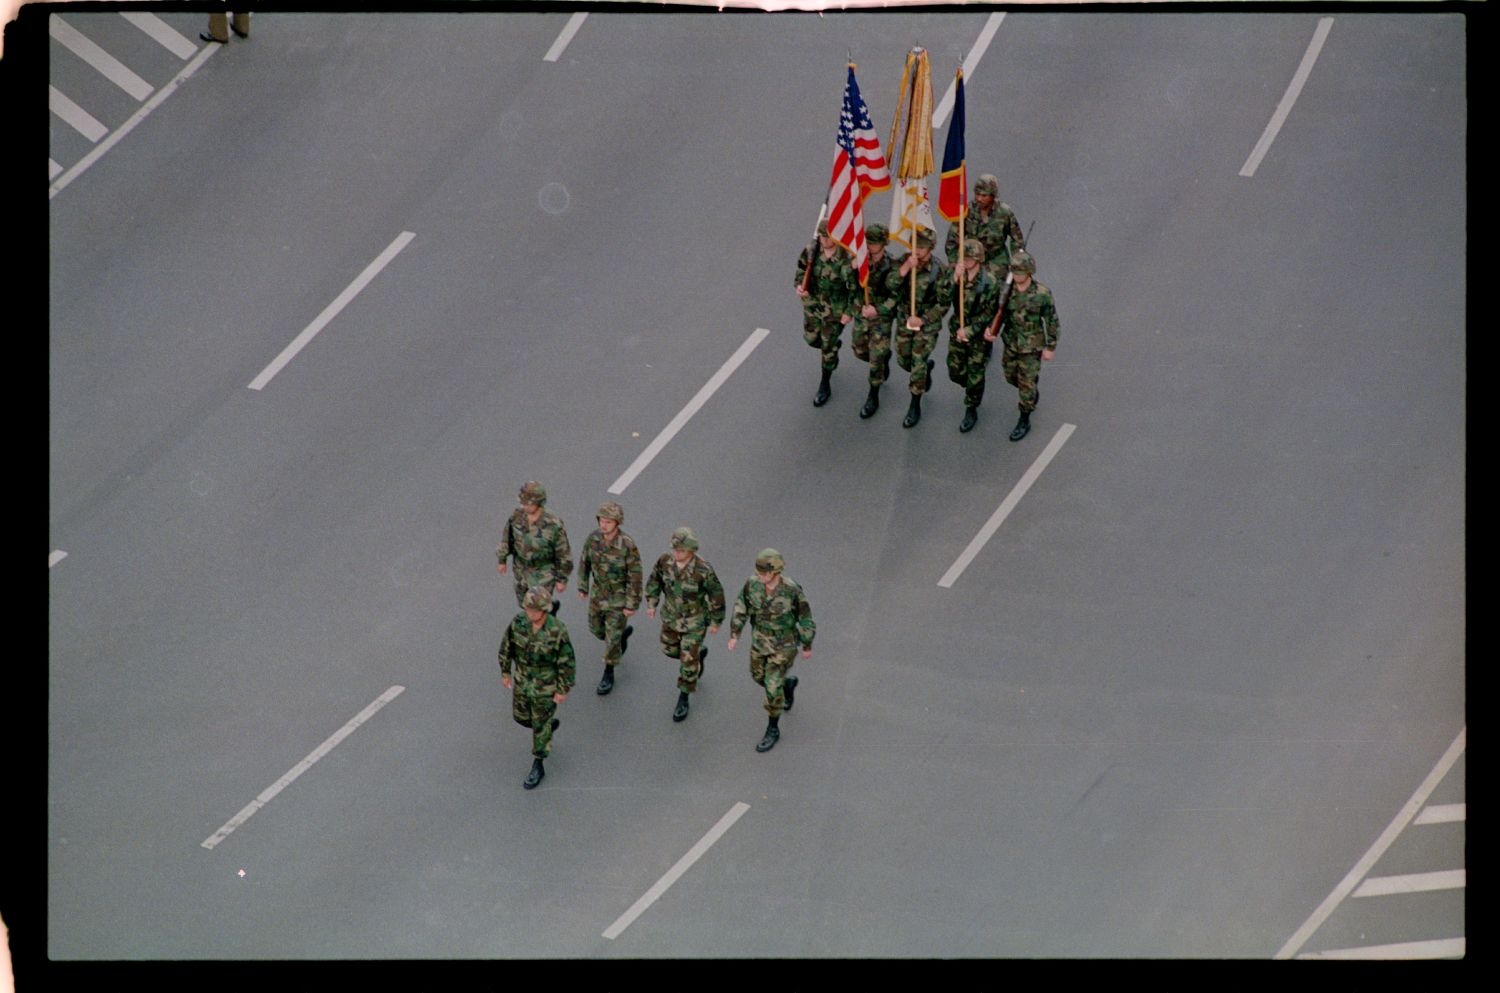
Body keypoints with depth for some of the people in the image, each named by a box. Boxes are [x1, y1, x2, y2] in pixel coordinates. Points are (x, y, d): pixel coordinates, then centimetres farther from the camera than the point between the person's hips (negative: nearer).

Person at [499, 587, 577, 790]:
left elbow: (567, 662, -20)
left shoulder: (558, 631, -31)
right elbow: (507, 645, -2)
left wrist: (563, 690, -12)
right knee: (521, 716, 23)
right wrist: (505, 672, 5)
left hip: (546, 685, -5)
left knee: (540, 725, 11)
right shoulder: (519, 621, -19)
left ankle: (537, 767, 31)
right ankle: (550, 724, 54)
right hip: (523, 680, 5)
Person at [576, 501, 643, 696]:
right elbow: (585, 561, 2)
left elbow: (635, 576, -22)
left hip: (619, 597, -5)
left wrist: (632, 605, -16)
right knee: (597, 629, 23)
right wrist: (582, 587, 9)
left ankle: (608, 676, 26)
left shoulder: (628, 546, -31)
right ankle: (624, 632, 55)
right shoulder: (593, 538, -17)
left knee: (612, 638, 4)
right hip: (598, 593, 5)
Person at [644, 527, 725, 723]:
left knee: (688, 661, 6)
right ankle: (699, 653, 55)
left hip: (695, 619, -5)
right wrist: (651, 603, 1)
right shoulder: (666, 559, -22)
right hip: (671, 614, 5)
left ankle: (683, 700, 27)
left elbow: (716, 595, -18)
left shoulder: (703, 570, -34)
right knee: (670, 649, 25)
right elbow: (655, 578, -1)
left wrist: (716, 622, -7)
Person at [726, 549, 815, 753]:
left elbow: (805, 618, -16)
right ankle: (788, 683, 57)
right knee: (759, 676, 25)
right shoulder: (752, 584, -19)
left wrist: (807, 647, -5)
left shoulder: (792, 591, -30)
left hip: (784, 644, -5)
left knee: (772, 688, 1)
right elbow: (741, 607, -4)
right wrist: (734, 635, -7)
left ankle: (773, 730, 23)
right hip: (760, 640, 5)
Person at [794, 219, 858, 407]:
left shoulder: (847, 258, -25)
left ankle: (824, 386, 25)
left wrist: (849, 311, -11)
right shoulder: (810, 252, -14)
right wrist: (799, 287, -20)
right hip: (812, 304, 5)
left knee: (828, 346, 6)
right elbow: (801, 271, 2)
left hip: (836, 309, -5)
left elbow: (854, 288, -15)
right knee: (811, 338, 21)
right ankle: (833, 348, 55)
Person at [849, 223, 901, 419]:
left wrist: (878, 309, -27)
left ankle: (873, 398, 16)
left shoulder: (891, 267, -22)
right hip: (861, 314, 5)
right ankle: (885, 358, 52)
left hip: (881, 317, -5)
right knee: (860, 352, 20)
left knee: (876, 359, 0)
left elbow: (896, 296, -19)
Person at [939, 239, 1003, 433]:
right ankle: (973, 389, 47)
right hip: (957, 330, 4)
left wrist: (969, 330, -18)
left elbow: (989, 314, -14)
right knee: (955, 373, 15)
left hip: (979, 335, -4)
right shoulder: (952, 272, -12)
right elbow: (943, 300, -21)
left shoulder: (989, 282, -22)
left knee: (975, 375, 5)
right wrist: (954, 278, -34)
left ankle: (971, 411, 25)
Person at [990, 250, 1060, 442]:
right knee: (1011, 376, 22)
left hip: (1031, 347, -4)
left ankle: (1024, 422, 22)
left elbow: (1052, 321, -12)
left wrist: (1050, 347, -8)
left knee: (1026, 384, 4)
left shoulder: (1042, 294, -23)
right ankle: (1033, 395, 52)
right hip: (1011, 343, 5)